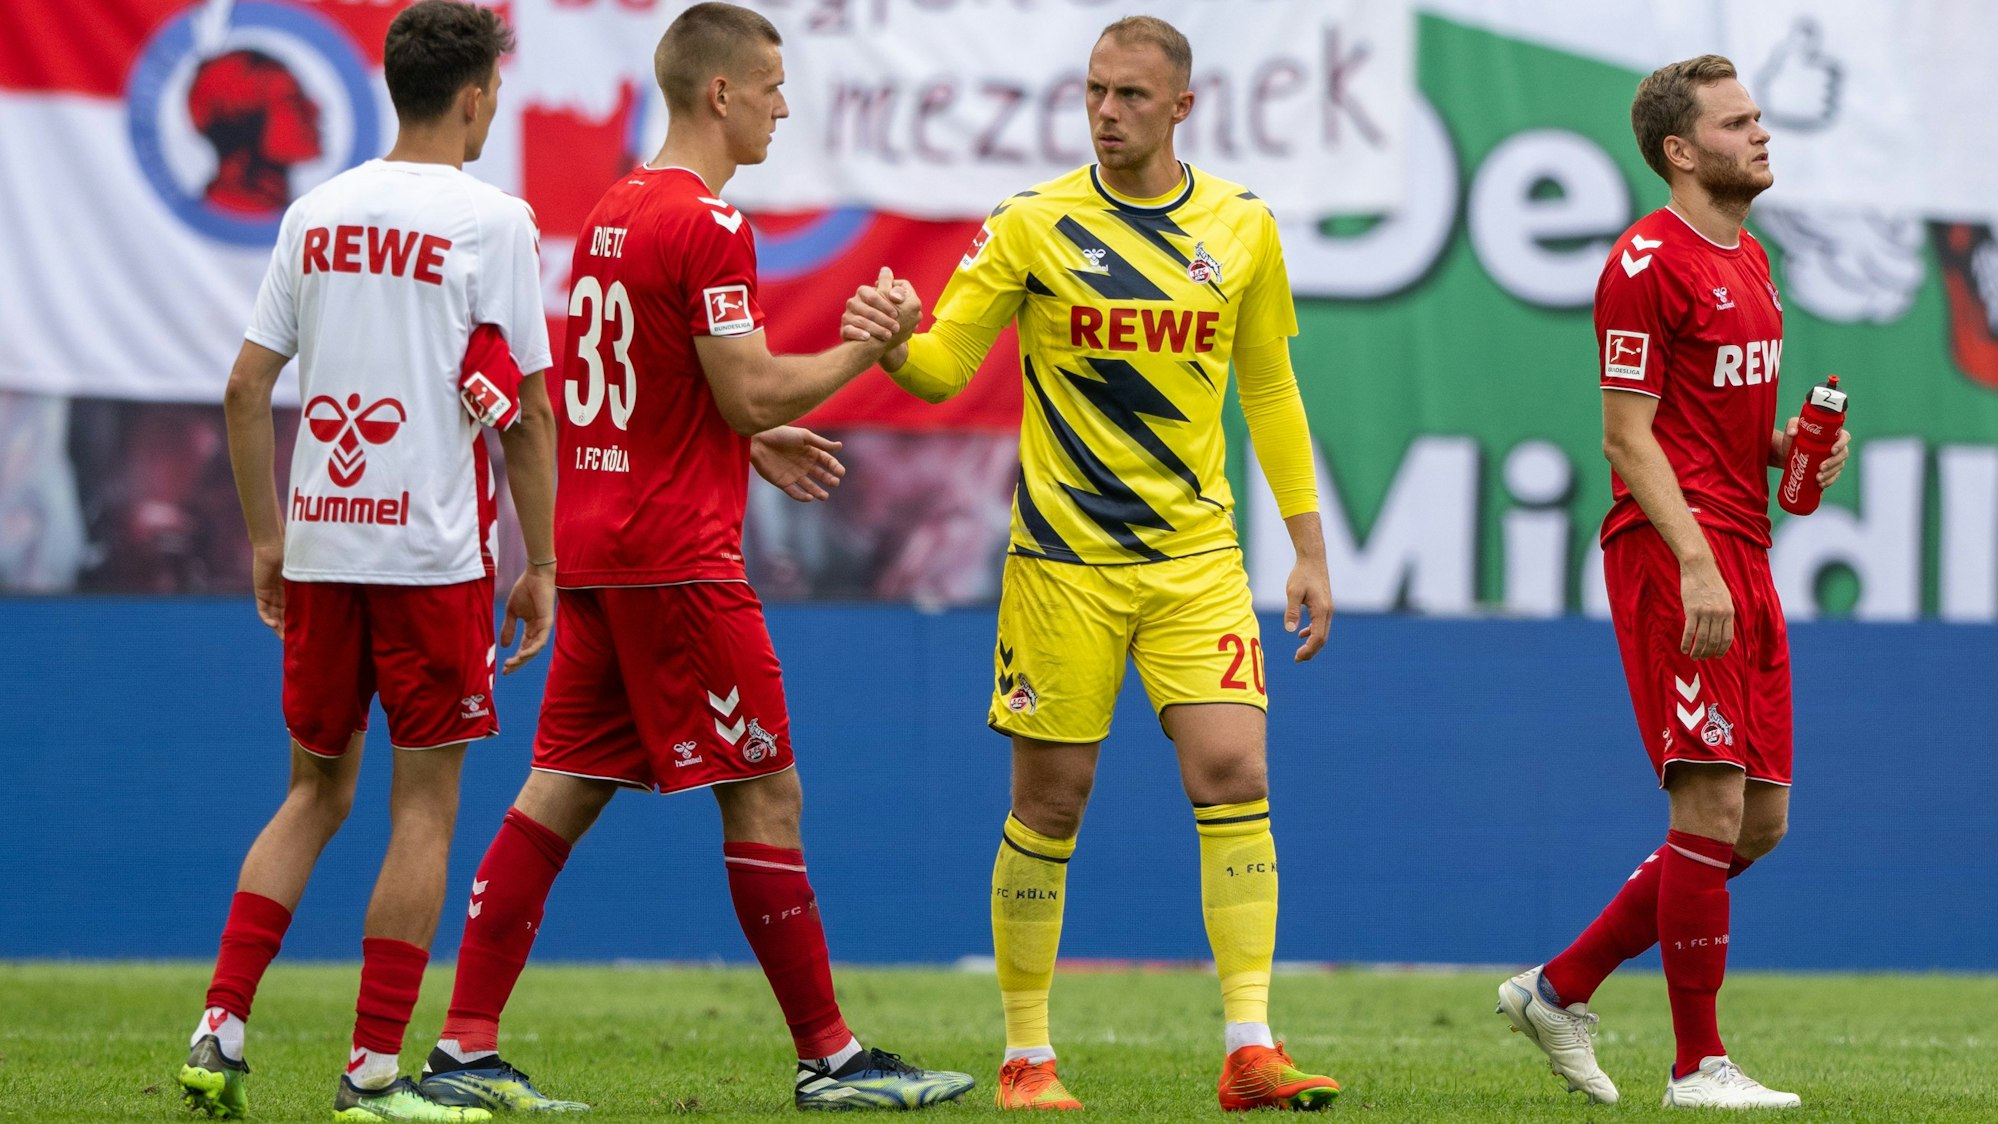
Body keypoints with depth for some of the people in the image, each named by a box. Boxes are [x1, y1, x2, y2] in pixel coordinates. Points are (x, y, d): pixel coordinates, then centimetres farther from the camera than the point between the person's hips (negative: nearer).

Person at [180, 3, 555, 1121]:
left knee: (318, 788, 16)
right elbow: (529, 411, -5)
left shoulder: (315, 213, 9)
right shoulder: (492, 220, -6)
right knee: (424, 805, 2)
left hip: (318, 543, 5)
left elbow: (245, 388, 10)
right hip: (434, 547, -5)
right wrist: (540, 567, 2)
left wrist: (266, 539, 18)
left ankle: (221, 1031, 5)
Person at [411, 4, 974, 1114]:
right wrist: (867, 348, -4)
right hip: (676, 556, -9)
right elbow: (751, 393, -16)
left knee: (561, 792, 7)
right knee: (765, 793, -2)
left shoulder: (612, 211, 14)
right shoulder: (709, 224, -14)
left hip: (594, 551, 9)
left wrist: (755, 440, 22)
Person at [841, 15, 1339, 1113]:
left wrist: (1308, 550, 12)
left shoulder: (1241, 228, 5)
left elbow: (1270, 392, 14)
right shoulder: (1033, 225, -3)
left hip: (1196, 551, 2)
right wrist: (891, 343, -26)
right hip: (1062, 557, -2)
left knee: (1233, 773, -12)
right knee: (1047, 803, 1)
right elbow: (943, 367, -3)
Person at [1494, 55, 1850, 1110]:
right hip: (1674, 554, -9)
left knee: (1759, 819, 8)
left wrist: (1790, 443, 7)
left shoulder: (1749, 260, 19)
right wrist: (1696, 564, -22)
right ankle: (1698, 1065, -4)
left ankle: (1560, 986, 18)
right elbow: (1629, 435, -14)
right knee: (1714, 804, -11)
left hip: (1741, 557, 9)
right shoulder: (1648, 263, -10)